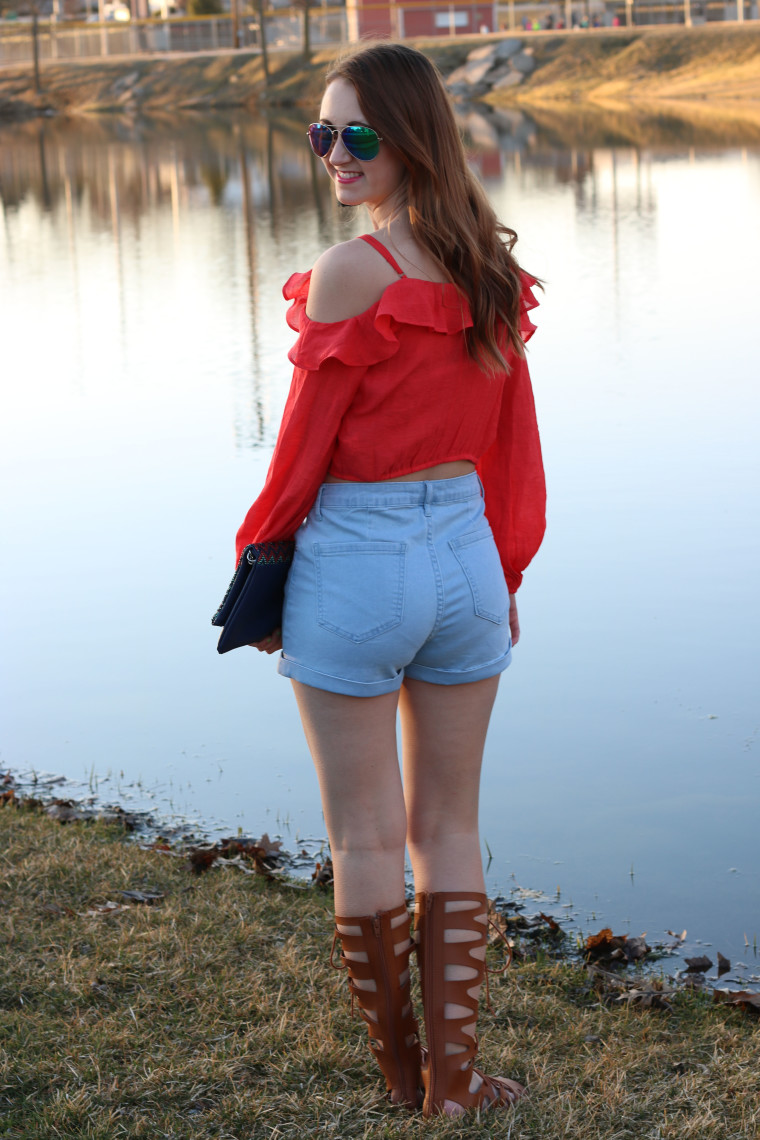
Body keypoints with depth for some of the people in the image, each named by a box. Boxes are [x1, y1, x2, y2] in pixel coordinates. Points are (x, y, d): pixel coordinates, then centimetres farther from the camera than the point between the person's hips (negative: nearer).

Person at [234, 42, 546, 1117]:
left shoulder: (351, 273, -16)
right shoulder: (494, 268, 4)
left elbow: (305, 443, -10)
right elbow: (513, 440, 10)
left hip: (355, 563, -6)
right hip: (465, 555, 6)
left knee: (365, 838, 8)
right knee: (450, 829, 14)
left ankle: (401, 1069, 20)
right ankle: (453, 1077, 18)